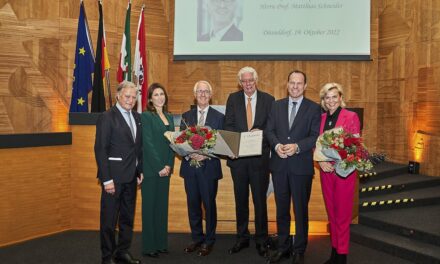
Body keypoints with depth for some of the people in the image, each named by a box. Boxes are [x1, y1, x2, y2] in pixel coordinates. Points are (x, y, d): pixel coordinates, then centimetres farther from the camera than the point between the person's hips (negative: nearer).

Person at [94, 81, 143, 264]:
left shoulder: (137, 117, 10)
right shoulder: (107, 117, -10)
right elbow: (100, 150, -13)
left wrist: (140, 170, 9)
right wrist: (106, 179, -17)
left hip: (131, 177, 7)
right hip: (114, 177, -6)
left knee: (128, 218, 15)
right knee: (109, 220, 5)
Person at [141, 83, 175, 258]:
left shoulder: (169, 117, 13)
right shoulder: (146, 116, -6)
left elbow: (172, 143, 9)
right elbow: (148, 143, -13)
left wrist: (169, 165, -3)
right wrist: (159, 167, -14)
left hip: (165, 168, 6)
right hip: (150, 168, -6)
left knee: (162, 205, 11)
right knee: (150, 206, 2)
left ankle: (161, 243, 21)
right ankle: (149, 246, 11)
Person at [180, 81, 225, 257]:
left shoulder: (219, 117, 1)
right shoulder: (186, 116, 9)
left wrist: (206, 155, -18)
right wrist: (188, 154, -13)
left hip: (209, 167, -3)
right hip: (190, 166, 3)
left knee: (209, 204, 5)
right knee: (193, 204, 11)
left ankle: (209, 241, 20)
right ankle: (196, 238, 26)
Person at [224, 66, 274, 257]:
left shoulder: (268, 100, 2)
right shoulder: (233, 99, 6)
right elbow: (228, 126, 0)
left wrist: (260, 132, -19)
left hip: (259, 157, -1)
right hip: (238, 155, 2)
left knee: (260, 200, 5)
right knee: (241, 199, 13)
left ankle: (261, 240, 20)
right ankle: (242, 238, 27)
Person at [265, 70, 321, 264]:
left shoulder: (314, 108, 0)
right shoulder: (276, 106, 10)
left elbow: (315, 136, -6)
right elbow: (269, 130, 4)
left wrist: (297, 146, -21)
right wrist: (277, 145, -15)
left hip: (301, 166, -3)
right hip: (279, 164, 3)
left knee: (300, 210, 8)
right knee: (281, 208, 13)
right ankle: (283, 247, 27)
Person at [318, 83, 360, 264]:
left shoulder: (351, 117, -6)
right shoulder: (321, 118, 8)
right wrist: (321, 161, -8)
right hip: (325, 170, 5)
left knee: (342, 213, 3)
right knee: (331, 211, 13)